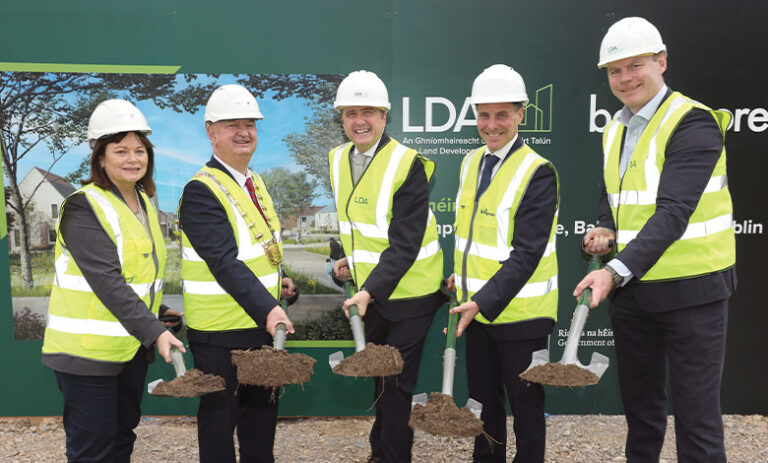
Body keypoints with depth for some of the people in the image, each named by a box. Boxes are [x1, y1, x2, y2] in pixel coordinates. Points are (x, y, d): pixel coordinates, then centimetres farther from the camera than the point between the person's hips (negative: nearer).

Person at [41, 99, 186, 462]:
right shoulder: (83, 207, -15)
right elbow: (106, 281, -26)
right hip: (88, 349, -8)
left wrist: (156, 313, 14)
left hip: (133, 347, 8)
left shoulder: (145, 203, 10)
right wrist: (154, 331, -31)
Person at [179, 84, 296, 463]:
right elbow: (224, 262, -28)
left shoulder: (255, 183, 10)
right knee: (220, 416, 8)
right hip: (220, 334, -8)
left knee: (262, 409, 21)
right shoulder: (201, 191, -17)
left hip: (264, 323, 8)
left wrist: (278, 281, 7)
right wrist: (267, 308, -36)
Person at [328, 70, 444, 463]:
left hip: (407, 291, -7)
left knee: (395, 383, 2)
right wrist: (349, 260, 5)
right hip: (368, 291, 7)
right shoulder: (338, 159, 4)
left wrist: (370, 290, -28)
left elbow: (405, 244, -22)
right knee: (379, 375, 22)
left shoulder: (407, 165, -18)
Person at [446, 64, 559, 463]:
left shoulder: (538, 172, -17)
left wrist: (484, 301, -30)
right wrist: (462, 275, 9)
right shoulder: (471, 162, 6)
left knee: (526, 406, 10)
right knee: (483, 400, 20)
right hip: (477, 309, 7)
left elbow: (527, 254, -23)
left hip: (519, 312, -7)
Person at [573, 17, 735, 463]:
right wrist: (607, 231, -1)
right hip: (631, 288, 7)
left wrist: (616, 271, -33)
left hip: (690, 290, -7)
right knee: (640, 403, 19)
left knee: (696, 410, 4)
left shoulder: (694, 123, -14)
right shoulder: (615, 129, 9)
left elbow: (674, 213, -25)